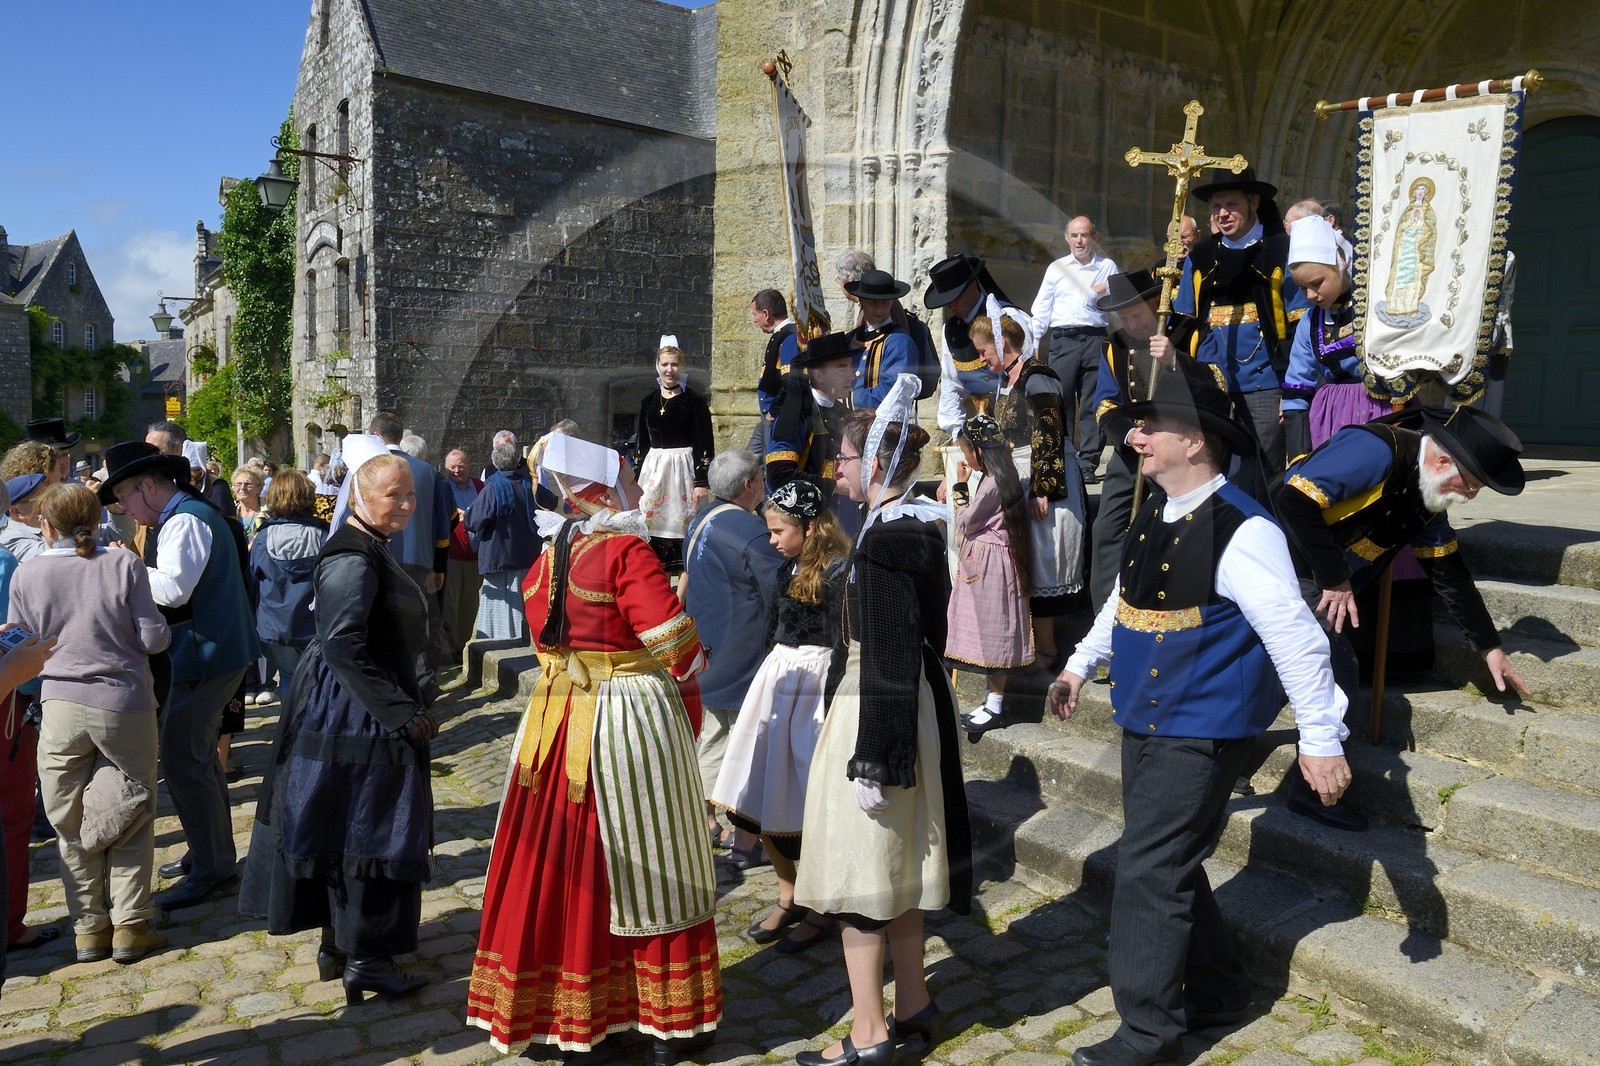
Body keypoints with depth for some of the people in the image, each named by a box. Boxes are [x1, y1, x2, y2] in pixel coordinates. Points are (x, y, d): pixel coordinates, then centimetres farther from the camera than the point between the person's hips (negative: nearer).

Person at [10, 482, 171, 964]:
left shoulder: (26, 575, -3)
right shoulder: (123, 564, -8)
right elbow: (153, 638, -7)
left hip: (62, 708, 1)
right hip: (125, 707, -1)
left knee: (73, 824, 13)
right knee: (133, 821, 11)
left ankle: (89, 928, 20)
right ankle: (129, 926, 12)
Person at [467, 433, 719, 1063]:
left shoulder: (541, 564, 7)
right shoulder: (626, 551, -15)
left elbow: (547, 641, 13)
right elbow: (673, 638, -20)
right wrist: (688, 675, 0)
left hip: (554, 720, 6)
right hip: (631, 721, -6)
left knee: (556, 869, 15)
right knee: (647, 871, 7)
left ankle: (540, 1009, 30)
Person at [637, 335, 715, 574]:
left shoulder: (694, 400, -4)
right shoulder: (649, 401, 10)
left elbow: (704, 444, -7)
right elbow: (643, 442, 16)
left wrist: (701, 481, -13)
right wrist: (640, 477, 13)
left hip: (683, 467, -5)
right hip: (653, 467, 5)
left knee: (681, 519, -4)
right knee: (653, 519, 3)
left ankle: (683, 570, 2)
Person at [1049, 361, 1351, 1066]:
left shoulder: (1240, 530, -21)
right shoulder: (1157, 511, 6)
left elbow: (1293, 636, -21)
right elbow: (1125, 596, 21)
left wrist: (1321, 738, -20)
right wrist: (1081, 664, 25)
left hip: (1201, 732, -9)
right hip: (1147, 720, 9)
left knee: (1149, 875, -3)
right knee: (1171, 868, 19)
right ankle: (1217, 992, 39)